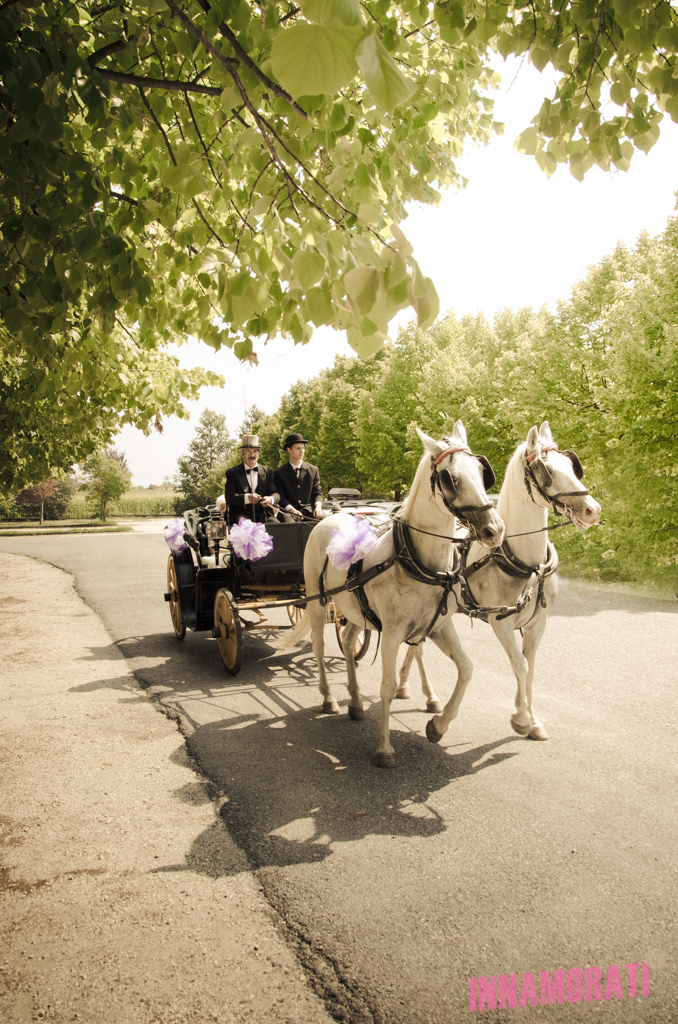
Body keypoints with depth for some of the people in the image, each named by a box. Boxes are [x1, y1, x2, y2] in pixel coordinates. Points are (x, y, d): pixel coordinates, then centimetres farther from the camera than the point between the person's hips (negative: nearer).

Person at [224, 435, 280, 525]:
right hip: (241, 514, -3)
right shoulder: (232, 472, 12)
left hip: (263, 514, 3)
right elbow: (229, 496, -2)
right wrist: (247, 498, -23)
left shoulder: (268, 472, 20)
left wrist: (271, 499, -18)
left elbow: (276, 494, 9)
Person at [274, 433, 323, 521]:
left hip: (310, 513, 3)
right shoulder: (279, 472, 9)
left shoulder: (313, 470, 16)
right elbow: (281, 497, 1)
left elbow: (317, 492, 13)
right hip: (289, 513, -3)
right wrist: (292, 510, -19)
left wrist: (318, 506, -10)